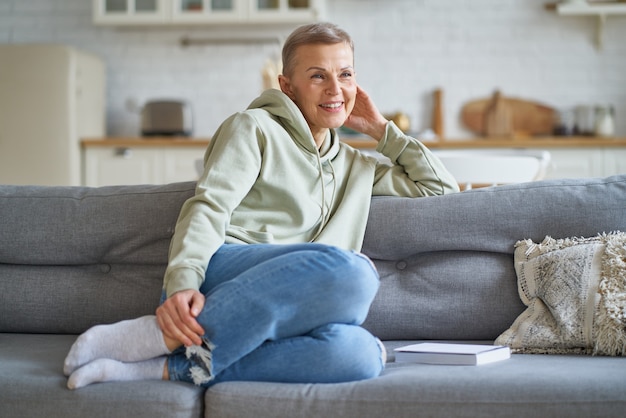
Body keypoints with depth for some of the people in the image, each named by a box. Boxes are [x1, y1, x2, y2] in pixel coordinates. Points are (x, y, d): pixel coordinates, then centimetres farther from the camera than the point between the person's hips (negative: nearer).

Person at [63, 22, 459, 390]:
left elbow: (440, 186, 40)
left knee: (361, 353, -34)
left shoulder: (356, 167, 33)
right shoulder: (256, 127, 14)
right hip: (223, 266, -5)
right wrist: (183, 282, -20)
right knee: (351, 269, -37)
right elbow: (208, 207, -1)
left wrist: (381, 129, 32)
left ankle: (171, 366, -35)